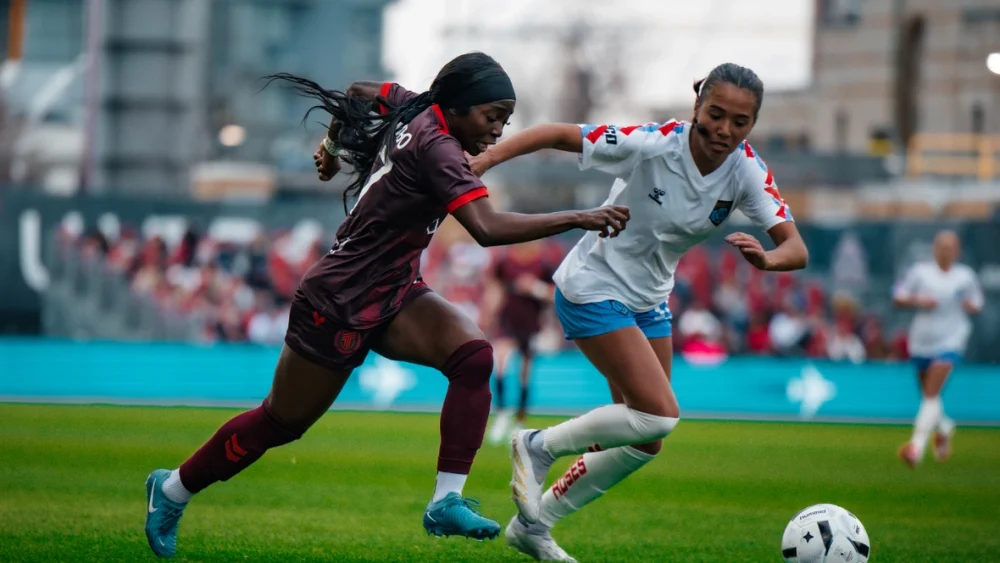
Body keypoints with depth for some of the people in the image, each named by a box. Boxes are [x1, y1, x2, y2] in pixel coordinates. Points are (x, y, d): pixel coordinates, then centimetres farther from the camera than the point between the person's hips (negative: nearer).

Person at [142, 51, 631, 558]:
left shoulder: (414, 111, 0)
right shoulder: (435, 145, -27)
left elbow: (360, 92, 20)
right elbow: (486, 228, -39)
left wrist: (332, 143, 36)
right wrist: (578, 219, -39)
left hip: (391, 296, 9)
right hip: (338, 304, -9)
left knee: (473, 356, -19)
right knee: (280, 422, 8)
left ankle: (447, 501, -21)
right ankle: (173, 490, 30)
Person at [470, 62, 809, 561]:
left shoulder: (748, 172, -12)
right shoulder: (653, 146, -26)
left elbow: (796, 249, -20)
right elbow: (557, 135, -21)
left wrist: (767, 259, -43)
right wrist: (481, 161, -30)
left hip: (648, 301, 7)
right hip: (593, 290, -7)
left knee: (643, 442, 8)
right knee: (659, 415, -19)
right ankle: (538, 448, 2)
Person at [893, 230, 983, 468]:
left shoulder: (965, 276, 2)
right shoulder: (920, 272, 1)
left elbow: (976, 302, 15)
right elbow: (898, 297, 4)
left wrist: (971, 305, -8)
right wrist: (917, 301, -14)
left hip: (950, 340, -3)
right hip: (921, 341, 3)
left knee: (932, 395, -17)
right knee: (927, 396, 12)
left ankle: (917, 445, -24)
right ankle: (944, 427, 43)